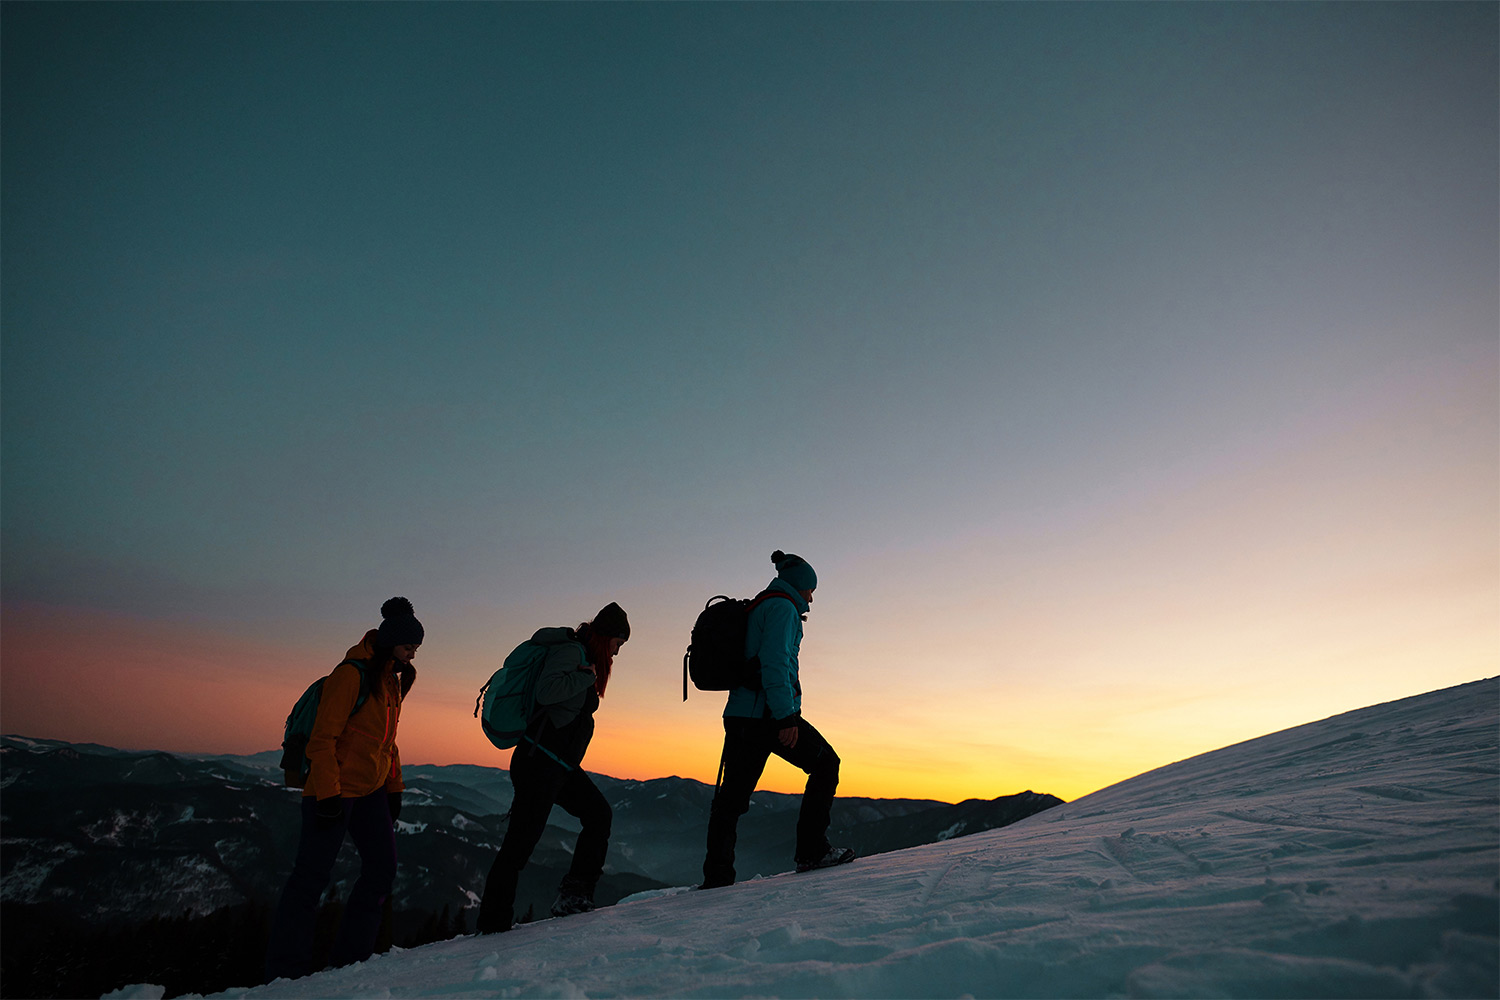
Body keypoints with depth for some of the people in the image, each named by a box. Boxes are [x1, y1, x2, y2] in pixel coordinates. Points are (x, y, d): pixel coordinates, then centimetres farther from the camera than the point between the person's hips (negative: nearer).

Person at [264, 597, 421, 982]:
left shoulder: (392, 681, 11)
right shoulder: (352, 675, -16)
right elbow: (322, 739, -18)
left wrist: (394, 788, 16)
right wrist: (328, 794, -21)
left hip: (370, 791, 9)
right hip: (334, 791, -8)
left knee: (382, 868, 5)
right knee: (312, 875, 0)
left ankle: (349, 959, 16)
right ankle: (285, 970, 12)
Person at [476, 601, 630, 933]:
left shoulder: (585, 658, 18)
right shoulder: (570, 650, -13)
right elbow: (545, 690, -27)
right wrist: (587, 677, -19)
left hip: (562, 765, 10)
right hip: (540, 761, -10)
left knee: (598, 814, 10)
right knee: (521, 841, -6)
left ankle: (574, 895, 14)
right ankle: (493, 922, 2)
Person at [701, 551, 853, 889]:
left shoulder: (757, 609, 23)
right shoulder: (783, 607, -6)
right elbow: (775, 662, -19)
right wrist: (786, 716, -23)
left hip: (740, 715, 9)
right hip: (767, 713, -9)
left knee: (731, 796, 8)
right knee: (825, 765, 6)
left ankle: (716, 877, 9)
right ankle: (811, 850, 5)